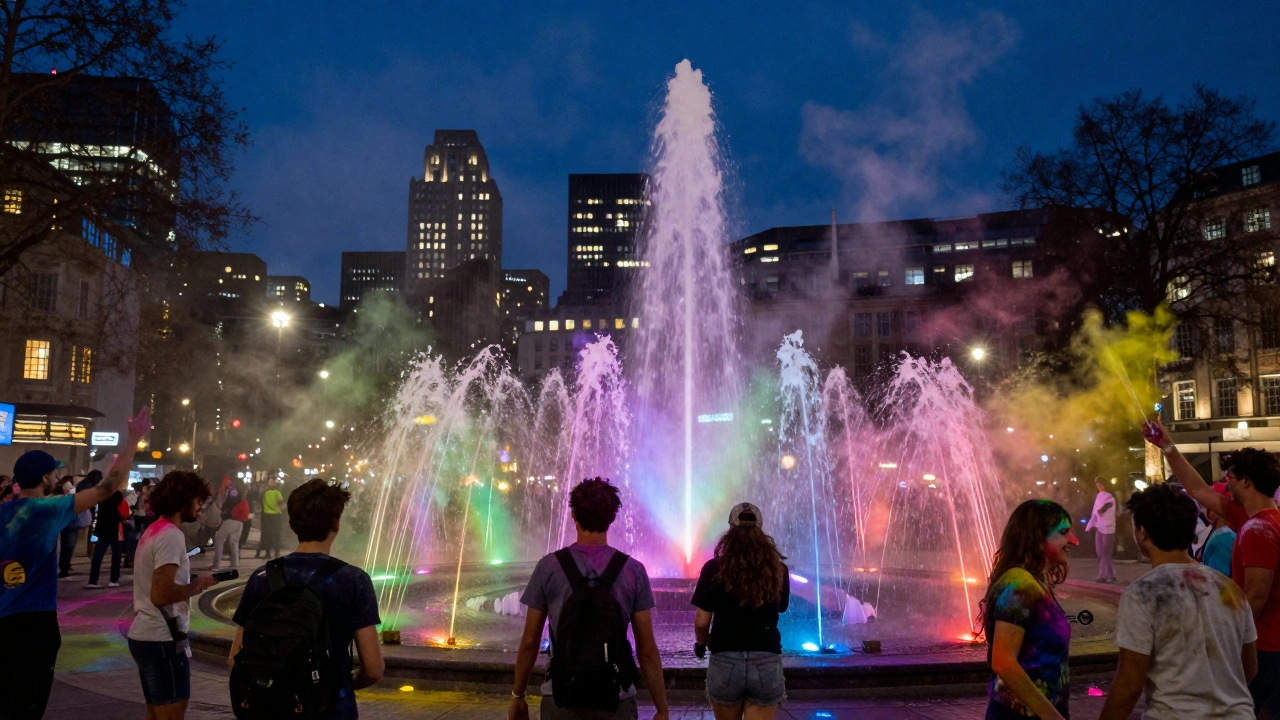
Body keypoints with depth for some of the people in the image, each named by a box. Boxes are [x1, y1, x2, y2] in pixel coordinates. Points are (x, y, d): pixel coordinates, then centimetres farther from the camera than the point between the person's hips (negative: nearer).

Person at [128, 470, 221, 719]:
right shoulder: (171, 536, -18)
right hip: (162, 640, -10)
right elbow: (160, 595, -27)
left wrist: (191, 584, 9)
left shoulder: (153, 530, 13)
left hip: (143, 635, 10)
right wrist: (196, 585, -13)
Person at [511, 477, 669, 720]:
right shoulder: (633, 570, -5)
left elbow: (530, 641, 0)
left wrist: (517, 696, 13)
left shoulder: (548, 566, -5)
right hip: (615, 700, 0)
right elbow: (647, 650, -5)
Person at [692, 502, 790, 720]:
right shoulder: (778, 569, 1)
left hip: (725, 662, 0)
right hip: (766, 663, 1)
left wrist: (701, 644, 15)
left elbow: (701, 621, -5)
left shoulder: (714, 568, -5)